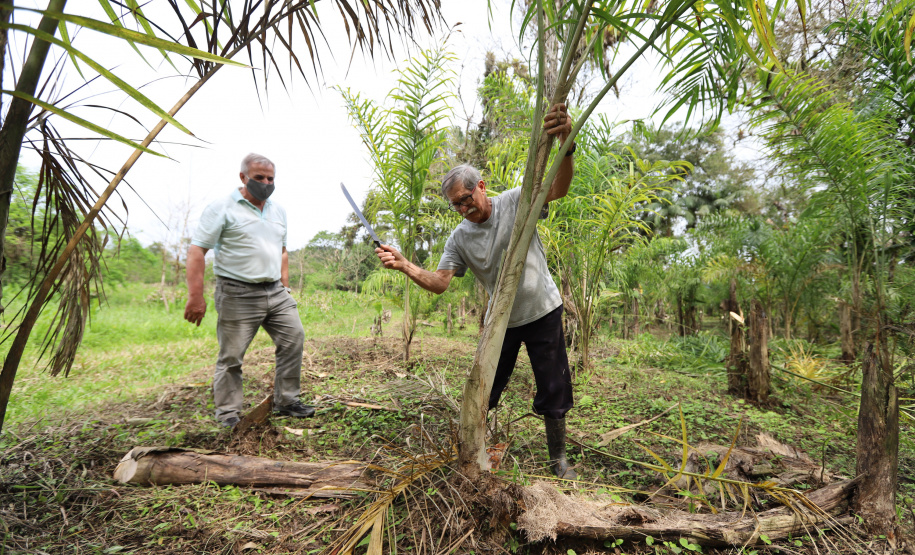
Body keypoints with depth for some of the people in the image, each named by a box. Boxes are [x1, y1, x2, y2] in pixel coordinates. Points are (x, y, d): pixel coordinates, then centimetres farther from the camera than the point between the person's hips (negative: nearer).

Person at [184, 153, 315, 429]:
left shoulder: (278, 210, 15)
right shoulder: (223, 208, -5)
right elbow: (196, 251, -11)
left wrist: (285, 285, 15)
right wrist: (196, 297, -18)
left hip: (276, 292, 6)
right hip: (238, 294, -6)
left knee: (293, 339, 3)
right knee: (231, 356, 0)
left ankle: (286, 401, 17)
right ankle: (228, 413, 16)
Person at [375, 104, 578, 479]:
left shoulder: (514, 202, -12)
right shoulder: (460, 238, -4)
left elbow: (558, 189, -27)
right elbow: (439, 282, -11)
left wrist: (566, 143, -46)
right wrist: (404, 266, -29)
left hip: (543, 311, -3)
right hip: (501, 320, 3)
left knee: (553, 391, 6)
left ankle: (558, 459, 26)